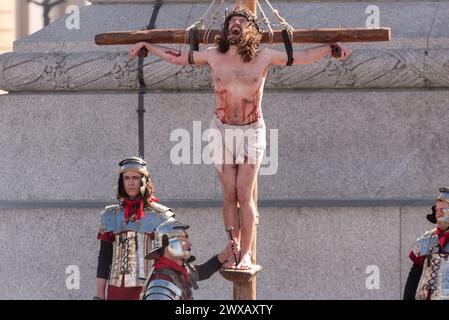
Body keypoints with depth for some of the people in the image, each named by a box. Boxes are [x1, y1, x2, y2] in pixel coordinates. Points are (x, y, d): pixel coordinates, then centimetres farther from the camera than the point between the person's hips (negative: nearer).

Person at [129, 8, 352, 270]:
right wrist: (147, 46, 16)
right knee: (230, 196, 1)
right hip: (223, 130, 1)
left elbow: (302, 57, 2)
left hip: (251, 131, -1)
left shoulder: (264, 57, -5)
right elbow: (177, 57, 12)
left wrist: (331, 48, -6)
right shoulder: (213, 56, -2)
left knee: (244, 196, -7)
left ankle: (246, 253, 0)